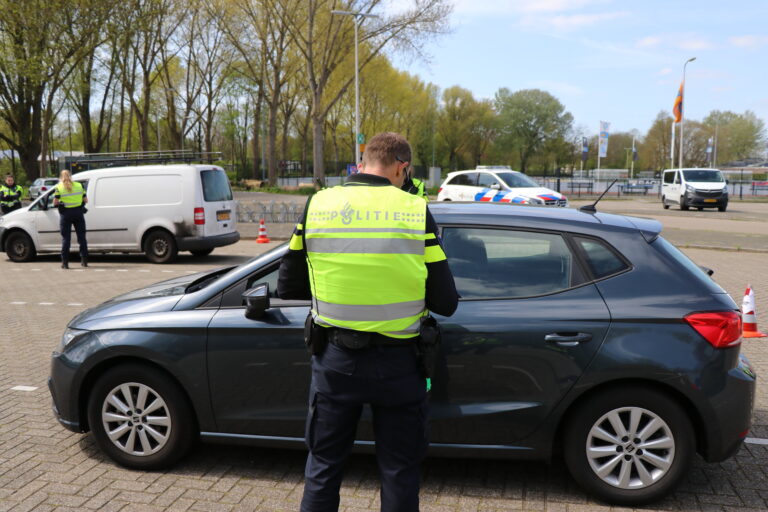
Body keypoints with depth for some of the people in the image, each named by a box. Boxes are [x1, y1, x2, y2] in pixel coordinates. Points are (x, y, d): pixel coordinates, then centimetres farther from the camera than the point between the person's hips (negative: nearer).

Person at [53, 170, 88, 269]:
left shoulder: (59, 187, -1)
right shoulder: (79, 185, 6)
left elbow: (55, 203, -6)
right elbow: (86, 200, 6)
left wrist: (60, 203, 15)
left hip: (66, 213, -2)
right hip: (78, 212, 2)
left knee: (66, 238, 4)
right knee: (81, 237, 11)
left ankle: (65, 262, 3)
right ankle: (84, 260, 12)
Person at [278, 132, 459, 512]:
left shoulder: (317, 205, -4)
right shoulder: (416, 212, -9)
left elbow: (287, 287, 3)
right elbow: (445, 303, -7)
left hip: (335, 360, 2)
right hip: (397, 364, -1)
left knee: (323, 466, 20)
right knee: (399, 471, 17)